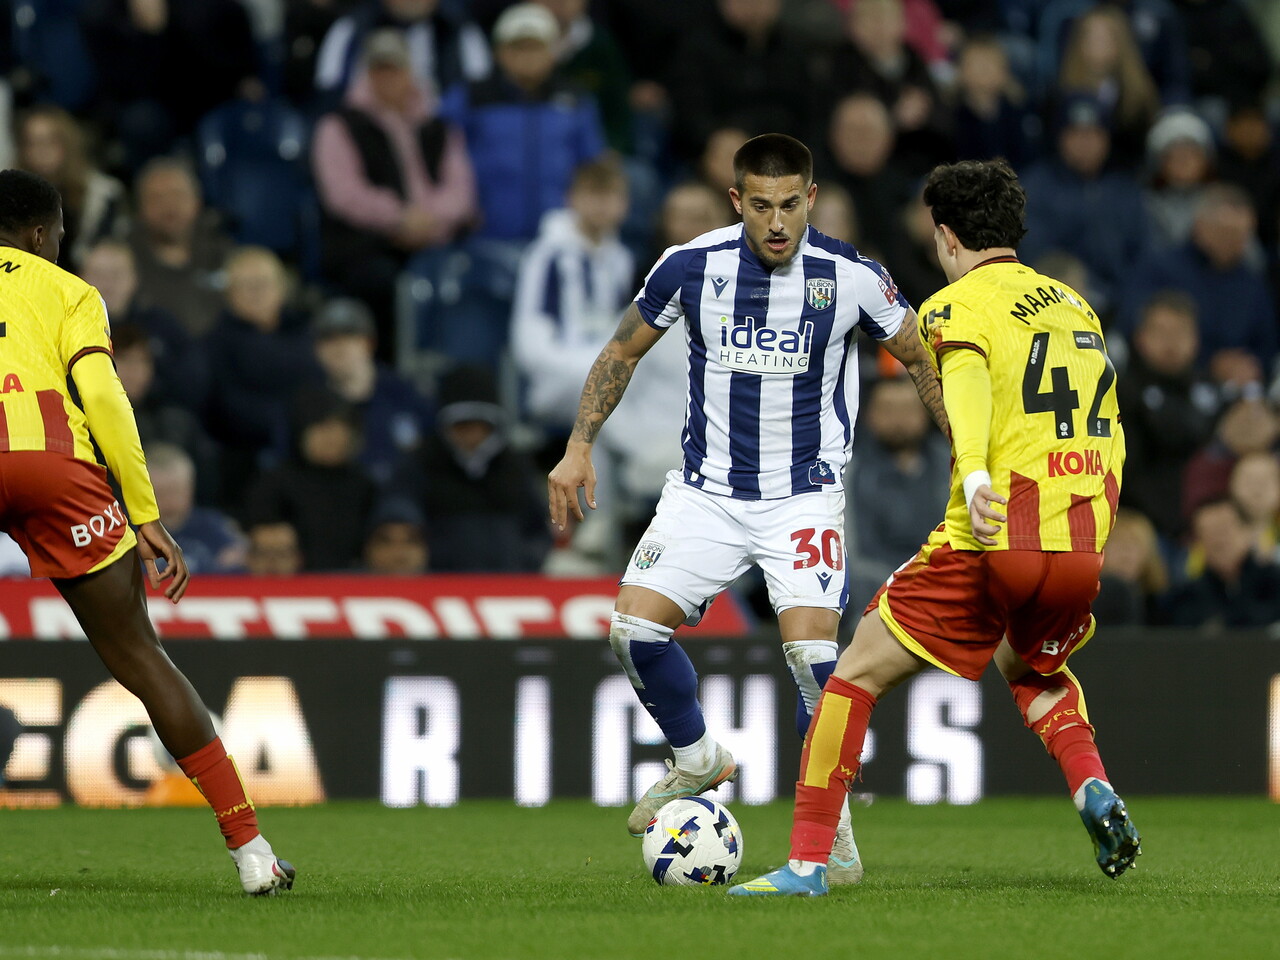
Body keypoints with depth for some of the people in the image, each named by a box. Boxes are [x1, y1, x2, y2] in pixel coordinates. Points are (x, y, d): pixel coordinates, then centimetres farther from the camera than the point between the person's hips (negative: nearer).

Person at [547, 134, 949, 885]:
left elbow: (921, 359, 5)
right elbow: (625, 351, 8)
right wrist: (580, 446, 1)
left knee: (812, 648, -20)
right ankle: (698, 760, 16)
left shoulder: (852, 278, -11)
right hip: (708, 490, 2)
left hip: (806, 496, -2)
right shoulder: (691, 267, -8)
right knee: (635, 627, -12)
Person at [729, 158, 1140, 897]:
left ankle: (808, 863, 0)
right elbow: (1107, 428, 24)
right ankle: (1095, 792, 10)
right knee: (1031, 667, 35)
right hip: (1081, 554, 6)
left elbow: (967, 375, -23)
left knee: (856, 676, 6)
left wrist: (975, 473, -40)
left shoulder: (957, 304, -1)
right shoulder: (1075, 305, 19)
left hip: (993, 543, -6)